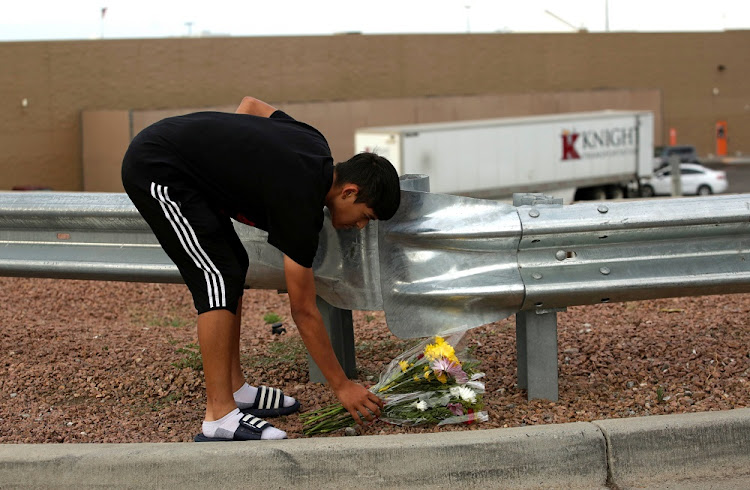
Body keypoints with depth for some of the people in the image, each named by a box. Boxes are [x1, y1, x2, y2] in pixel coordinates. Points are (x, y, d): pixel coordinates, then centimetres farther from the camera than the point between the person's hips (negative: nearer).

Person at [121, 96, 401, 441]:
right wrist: (341, 386, -6)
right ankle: (220, 417, -13)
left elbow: (252, 104, 22)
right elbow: (304, 311, -13)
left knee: (233, 267, 12)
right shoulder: (300, 203, -20)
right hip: (155, 171, -10)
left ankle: (234, 390, 18)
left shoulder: (315, 146, 3)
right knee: (219, 277, -13)